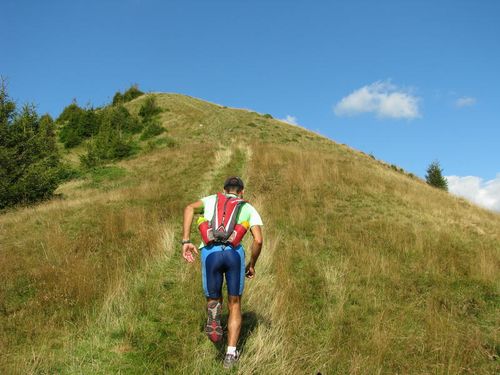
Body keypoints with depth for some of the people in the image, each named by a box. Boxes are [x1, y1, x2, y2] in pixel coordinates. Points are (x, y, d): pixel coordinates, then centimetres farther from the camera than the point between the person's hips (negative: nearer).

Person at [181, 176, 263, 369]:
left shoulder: (212, 199, 25)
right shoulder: (248, 208, 21)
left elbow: (189, 208, 3)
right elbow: (258, 240, 6)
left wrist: (186, 241, 0)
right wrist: (252, 265, 21)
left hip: (210, 253, 1)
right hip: (234, 253, -1)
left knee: (213, 298, 22)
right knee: (234, 305, 17)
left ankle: (214, 313, -13)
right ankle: (231, 355, 12)